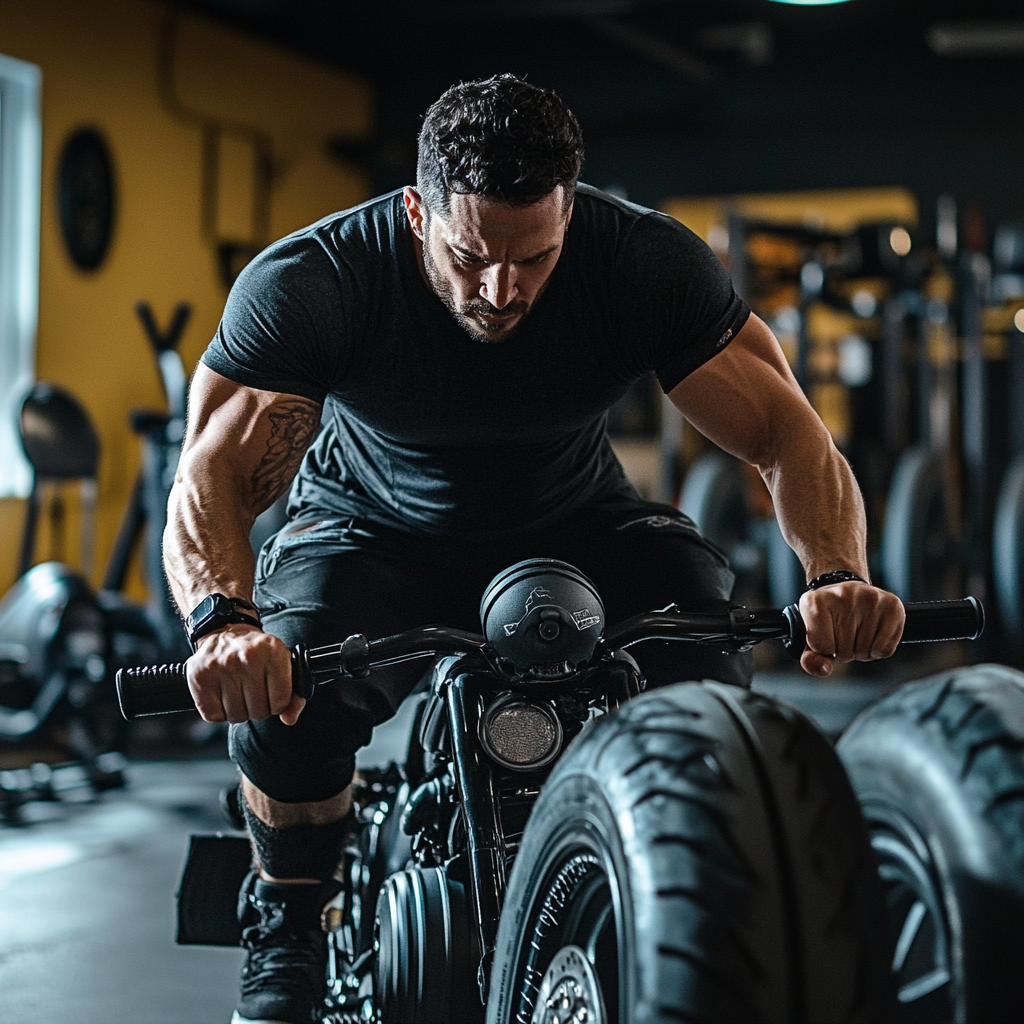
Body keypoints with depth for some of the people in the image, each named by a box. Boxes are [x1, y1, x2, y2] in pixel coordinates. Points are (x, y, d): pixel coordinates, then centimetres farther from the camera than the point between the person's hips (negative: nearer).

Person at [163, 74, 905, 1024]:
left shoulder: (649, 262, -23)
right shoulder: (306, 282, -28)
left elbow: (788, 432, -24)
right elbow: (208, 478, -35)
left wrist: (837, 575, -45)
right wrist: (220, 619, -58)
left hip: (573, 527, 1)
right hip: (375, 534, -1)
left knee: (706, 652, -28)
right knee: (275, 681, -32)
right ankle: (287, 936, -4)